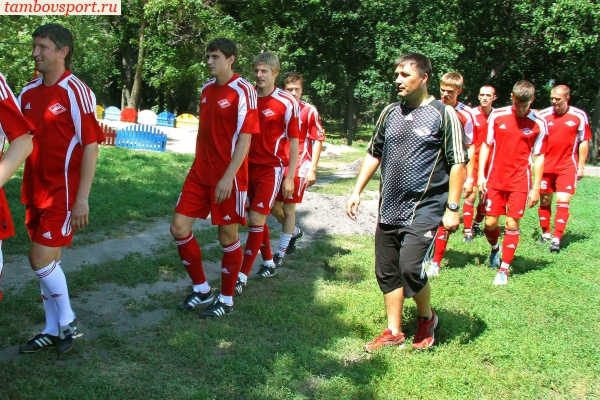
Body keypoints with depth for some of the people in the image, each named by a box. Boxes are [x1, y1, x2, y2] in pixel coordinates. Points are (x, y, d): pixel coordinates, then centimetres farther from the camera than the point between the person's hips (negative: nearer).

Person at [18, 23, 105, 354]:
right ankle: (53, 331, 26)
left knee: (41, 259, -8)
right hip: (35, 190, 7)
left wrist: (82, 198, -17)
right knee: (48, 260, 13)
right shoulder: (28, 92, 8)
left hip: (62, 191, -7)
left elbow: (91, 146, -15)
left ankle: (67, 320, 15)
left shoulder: (76, 92, -12)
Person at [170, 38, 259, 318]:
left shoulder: (242, 91, -11)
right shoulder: (206, 89, 11)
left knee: (228, 237, 3)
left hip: (227, 177, -7)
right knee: (179, 228, 4)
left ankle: (226, 300, 21)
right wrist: (199, 166, 18)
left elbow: (245, 137, -16)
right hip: (199, 173, 7)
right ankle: (201, 289, 21)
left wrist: (228, 177, -22)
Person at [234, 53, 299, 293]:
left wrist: (290, 178, -8)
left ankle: (243, 276, -3)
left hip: (271, 168, -5)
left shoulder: (286, 103, -9)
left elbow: (294, 142, -6)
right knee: (258, 219, 14)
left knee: (256, 220, -8)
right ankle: (269, 264, 32)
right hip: (248, 165, 5)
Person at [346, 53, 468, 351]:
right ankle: (393, 332, 24)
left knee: (410, 269, -13)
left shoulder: (443, 114, -5)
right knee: (387, 272, 8)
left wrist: (452, 208, -12)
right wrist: (357, 191, 11)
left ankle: (427, 318, 17)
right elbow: (373, 154, 17)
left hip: (424, 209, -6)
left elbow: (458, 163, -7)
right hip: (388, 209, 6)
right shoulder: (389, 113, 10)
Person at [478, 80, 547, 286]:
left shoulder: (538, 124, -3)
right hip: (495, 179, 1)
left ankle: (504, 270, 9)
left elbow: (539, 157, 1)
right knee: (490, 222, 4)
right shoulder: (497, 116, -1)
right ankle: (495, 249, 37)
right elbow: (486, 145, 6)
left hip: (519, 182, -1)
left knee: (512, 225, -3)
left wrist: (536, 188, -1)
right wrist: (481, 175, 0)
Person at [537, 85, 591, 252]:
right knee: (545, 201, 8)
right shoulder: (543, 115, -2)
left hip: (567, 167, -1)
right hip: (546, 167, 2)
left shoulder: (579, 116, -3)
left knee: (562, 202, -7)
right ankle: (545, 234, 22)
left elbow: (584, 142, 4)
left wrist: (581, 166, 2)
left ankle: (557, 239, -6)